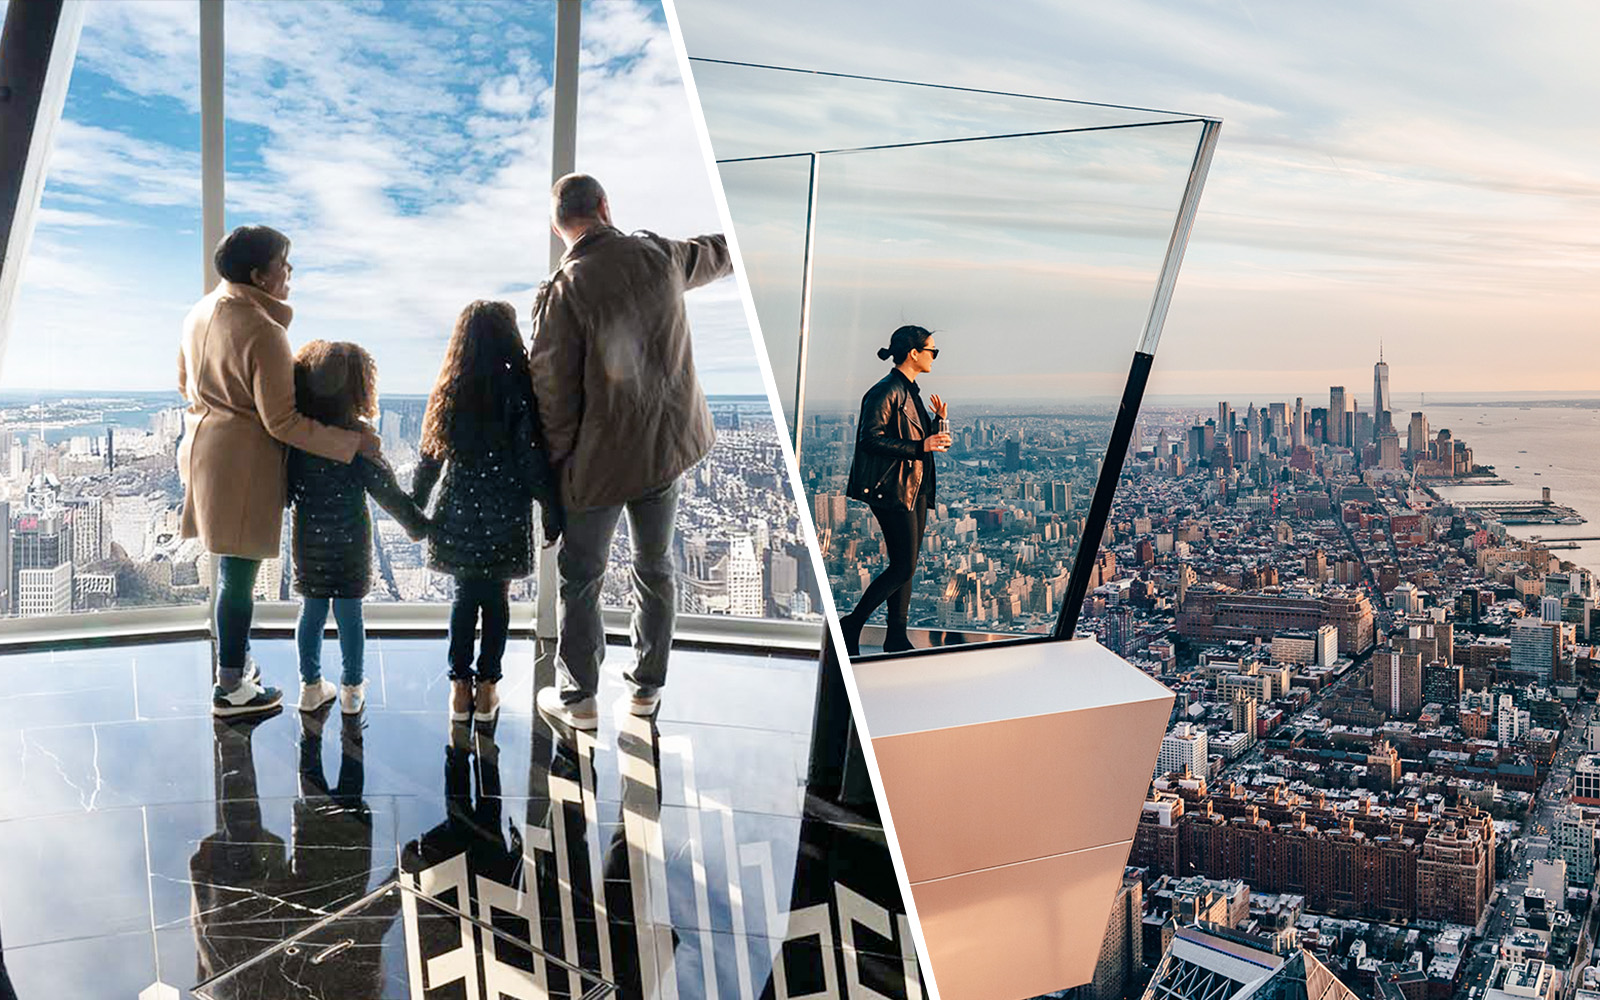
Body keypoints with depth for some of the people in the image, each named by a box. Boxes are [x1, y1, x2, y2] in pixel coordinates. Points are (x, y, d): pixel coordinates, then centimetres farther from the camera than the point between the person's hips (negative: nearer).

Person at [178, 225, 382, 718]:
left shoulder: (202, 311, 6)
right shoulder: (263, 332, -22)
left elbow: (185, 382, 19)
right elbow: (282, 422, -22)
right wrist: (352, 442, -17)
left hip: (204, 446, 9)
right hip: (242, 462, -9)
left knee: (232, 567, 21)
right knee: (239, 573, 2)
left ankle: (234, 660, 35)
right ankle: (232, 690, 14)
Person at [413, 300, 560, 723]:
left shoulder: (450, 392, 0)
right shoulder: (517, 391, -11)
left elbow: (430, 455, 4)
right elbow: (532, 458, -11)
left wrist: (414, 509, 14)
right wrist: (552, 512, -4)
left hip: (458, 513, 3)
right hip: (505, 515, -3)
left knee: (465, 595, 13)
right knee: (496, 597, 8)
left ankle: (459, 688, 15)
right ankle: (486, 688, 14)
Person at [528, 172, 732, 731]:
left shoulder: (565, 287, -17)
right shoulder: (660, 256, -3)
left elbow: (552, 387, -16)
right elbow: (714, 254, 20)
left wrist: (554, 459, -4)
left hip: (599, 457, -5)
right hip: (667, 444, 5)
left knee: (581, 578, 9)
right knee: (654, 567, 17)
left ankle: (579, 700, 18)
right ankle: (647, 687, 29)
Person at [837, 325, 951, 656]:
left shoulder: (910, 392, 17)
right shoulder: (886, 391, -12)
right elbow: (871, 439, -20)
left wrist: (939, 422, 6)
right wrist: (920, 447, -21)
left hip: (916, 487, 9)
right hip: (892, 489, -9)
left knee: (906, 565, 8)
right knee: (904, 566, -10)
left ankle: (896, 636, 14)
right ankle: (852, 625, 1)